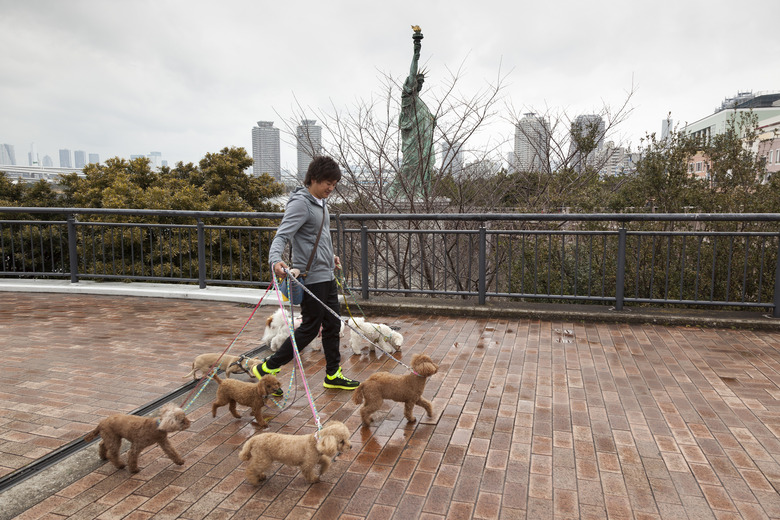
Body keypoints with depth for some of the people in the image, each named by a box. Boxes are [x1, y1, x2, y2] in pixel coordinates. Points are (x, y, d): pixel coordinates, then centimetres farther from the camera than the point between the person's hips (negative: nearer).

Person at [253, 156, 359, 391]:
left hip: (327, 275, 9)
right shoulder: (300, 203, -16)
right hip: (311, 278, -9)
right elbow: (282, 235, -26)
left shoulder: (320, 202, 13)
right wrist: (275, 260, -43)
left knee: (332, 325, 14)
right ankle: (267, 369, 11)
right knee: (310, 328, -1)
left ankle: (333, 375, 27)